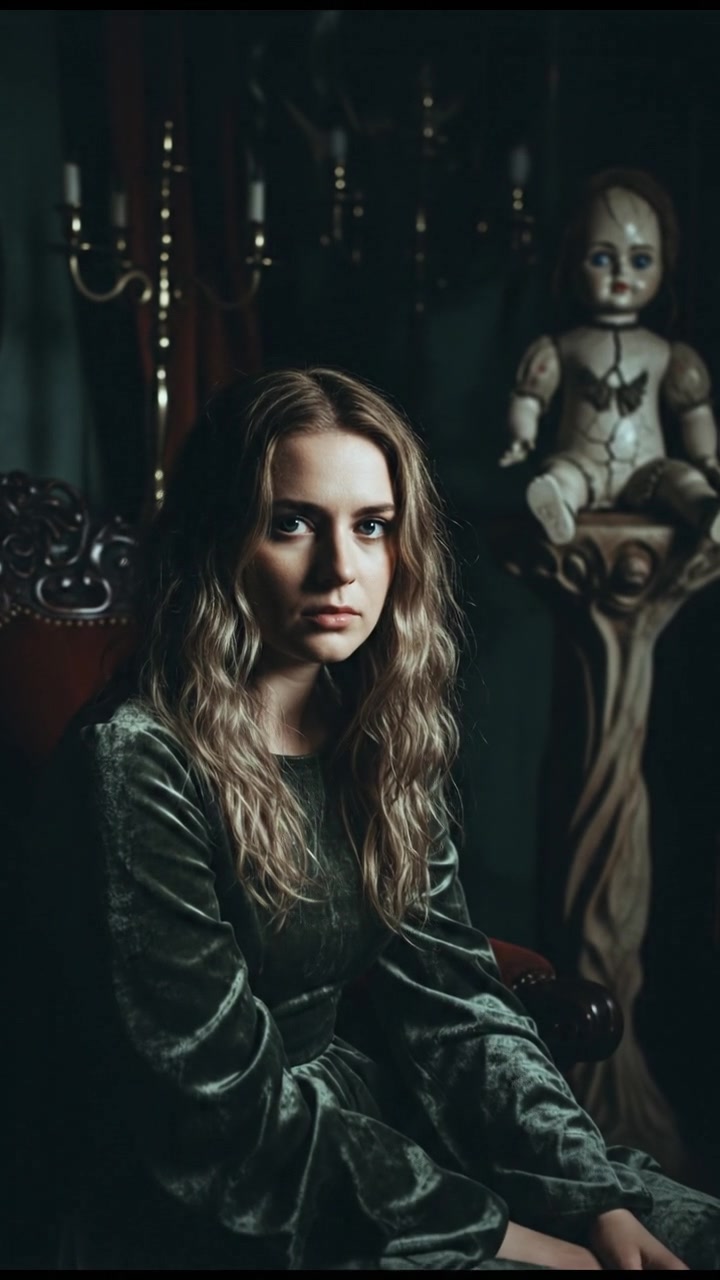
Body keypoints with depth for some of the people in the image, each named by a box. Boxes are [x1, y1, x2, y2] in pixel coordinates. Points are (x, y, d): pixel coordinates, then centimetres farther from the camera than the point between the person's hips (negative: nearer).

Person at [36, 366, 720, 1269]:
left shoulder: (384, 736, 4)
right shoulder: (136, 762, -19)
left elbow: (450, 994, 2)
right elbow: (222, 1100, -19)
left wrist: (598, 1200, -10)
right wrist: (490, 1232, -16)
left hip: (372, 1114, 7)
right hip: (209, 1216, -6)